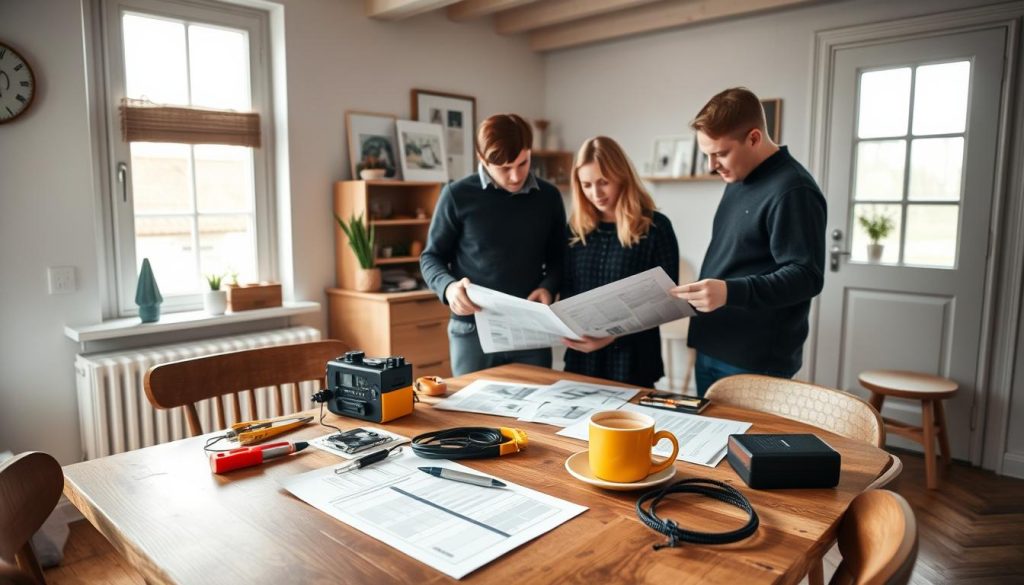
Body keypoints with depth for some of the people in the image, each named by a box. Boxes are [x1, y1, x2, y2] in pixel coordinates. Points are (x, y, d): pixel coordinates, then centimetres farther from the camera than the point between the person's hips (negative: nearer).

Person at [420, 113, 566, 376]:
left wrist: (549, 287, -7)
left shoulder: (549, 197, 4)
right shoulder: (458, 195, -5)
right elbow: (431, 257, 2)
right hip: (473, 330, -2)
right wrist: (448, 286, -18)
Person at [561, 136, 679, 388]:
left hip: (632, 357, -4)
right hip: (581, 355, 4)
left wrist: (615, 333, -20)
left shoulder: (656, 227, -7)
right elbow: (566, 289, 10)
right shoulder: (576, 227, 5)